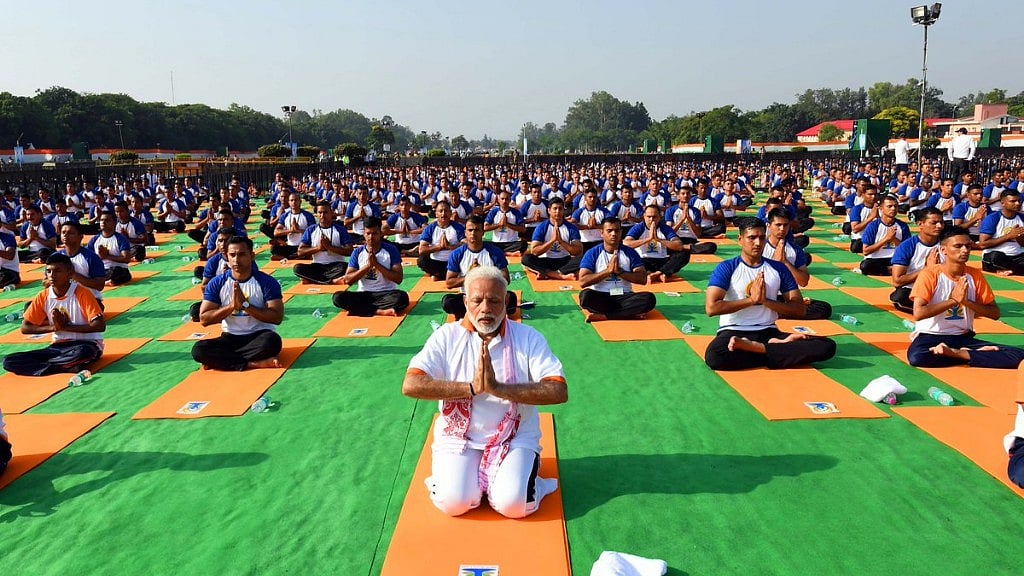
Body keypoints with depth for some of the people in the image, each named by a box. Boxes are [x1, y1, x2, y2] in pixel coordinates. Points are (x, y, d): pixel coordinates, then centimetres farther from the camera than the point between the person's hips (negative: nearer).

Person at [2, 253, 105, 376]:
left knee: (82, 353, -43)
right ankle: (68, 365, -22)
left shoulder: (82, 293, -12)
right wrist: (52, 327, -10)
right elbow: (25, 328, 7)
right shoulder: (43, 297, 2)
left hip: (85, 344, -5)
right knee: (9, 362, -13)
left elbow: (100, 325, -19)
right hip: (58, 346, 5)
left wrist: (66, 327, -17)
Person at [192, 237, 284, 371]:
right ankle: (255, 363, -27)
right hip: (230, 338, 2)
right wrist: (231, 306, -19)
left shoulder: (266, 281, -8)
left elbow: (277, 317, -14)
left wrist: (245, 305, -21)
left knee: (272, 341, -37)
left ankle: (220, 359, -20)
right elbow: (204, 319, -5)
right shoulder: (216, 283, -1)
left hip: (258, 336, -2)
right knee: (198, 349, -25)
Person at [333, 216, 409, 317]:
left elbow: (398, 279, -9)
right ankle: (380, 311, -26)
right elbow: (348, 280, -2)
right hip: (364, 294, 2)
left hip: (386, 293, -2)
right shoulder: (357, 252, 4)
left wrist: (377, 264, -16)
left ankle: (358, 308, -25)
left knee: (402, 297, -35)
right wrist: (368, 265, -13)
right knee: (338, 297, -26)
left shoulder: (391, 250, -2)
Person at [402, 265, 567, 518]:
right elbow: (410, 385, -15)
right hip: (459, 436, 1)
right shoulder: (447, 336, -3)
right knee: (453, 502, -22)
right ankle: (454, 472, 11)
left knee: (512, 504, -23)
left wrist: (498, 388, -26)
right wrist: (471, 388, -22)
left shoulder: (528, 338, -4)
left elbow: (559, 392, -16)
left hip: (515, 438, 0)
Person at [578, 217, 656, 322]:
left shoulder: (630, 252, 6)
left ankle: (603, 316, -26)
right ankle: (630, 313, -24)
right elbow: (583, 281, -10)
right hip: (600, 297, -2)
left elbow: (643, 279, -1)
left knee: (649, 298, -27)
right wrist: (608, 270, -16)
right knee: (585, 295, -36)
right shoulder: (592, 253, 0)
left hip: (624, 297, 2)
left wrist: (620, 271, -14)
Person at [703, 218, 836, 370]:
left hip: (768, 332, 3)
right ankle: (778, 347, -17)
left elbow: (800, 309, 5)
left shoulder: (778, 269, 10)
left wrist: (765, 300, -10)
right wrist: (752, 299, -11)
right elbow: (711, 308, -13)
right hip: (734, 332, -3)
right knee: (714, 356, -40)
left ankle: (755, 347, -17)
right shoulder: (726, 268, 0)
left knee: (827, 346, -17)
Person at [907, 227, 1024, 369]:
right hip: (931, 335, -3)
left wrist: (966, 301, -11)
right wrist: (954, 300, -16)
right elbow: (918, 313, -19)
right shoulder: (929, 275, -8)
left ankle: (955, 353, -12)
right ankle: (966, 353, -15)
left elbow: (995, 313, 5)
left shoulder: (975, 275, 6)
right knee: (916, 356, -40)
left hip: (964, 337, 4)